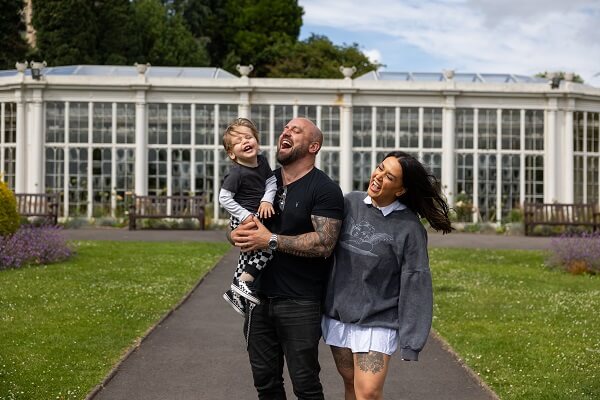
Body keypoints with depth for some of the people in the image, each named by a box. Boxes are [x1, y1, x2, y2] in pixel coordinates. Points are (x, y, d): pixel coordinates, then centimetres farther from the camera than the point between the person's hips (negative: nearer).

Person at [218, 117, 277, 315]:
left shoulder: (262, 161, 0)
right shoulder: (236, 173, -21)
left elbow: (271, 182, 6)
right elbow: (224, 198, -20)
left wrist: (267, 200, -14)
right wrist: (246, 216, -21)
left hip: (258, 216, 9)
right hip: (243, 220, -9)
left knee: (250, 254, 20)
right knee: (268, 246, -23)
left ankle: (236, 291, 36)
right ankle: (244, 282, -14)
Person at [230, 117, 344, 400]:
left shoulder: (325, 190, -8)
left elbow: (324, 244, -19)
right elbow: (235, 229, 16)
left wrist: (271, 240, -19)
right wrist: (238, 235, -8)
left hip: (300, 303, -6)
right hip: (259, 297, 6)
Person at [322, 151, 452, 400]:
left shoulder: (409, 228, -12)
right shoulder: (350, 203, 0)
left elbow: (415, 285, -12)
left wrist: (411, 341, -14)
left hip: (377, 323, -4)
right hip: (336, 315, 4)